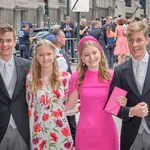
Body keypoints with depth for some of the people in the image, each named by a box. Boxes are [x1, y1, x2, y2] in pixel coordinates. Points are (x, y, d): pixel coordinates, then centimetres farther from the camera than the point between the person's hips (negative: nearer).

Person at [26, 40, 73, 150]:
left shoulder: (65, 77, -3)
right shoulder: (30, 78, -1)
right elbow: (30, 107, 4)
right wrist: (30, 132, 2)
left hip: (61, 131, 0)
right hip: (39, 132, 1)